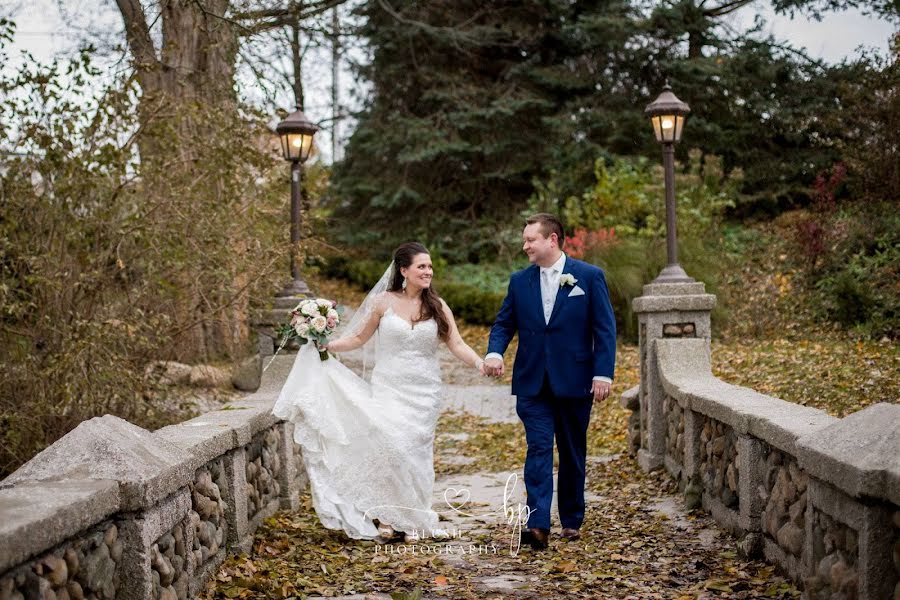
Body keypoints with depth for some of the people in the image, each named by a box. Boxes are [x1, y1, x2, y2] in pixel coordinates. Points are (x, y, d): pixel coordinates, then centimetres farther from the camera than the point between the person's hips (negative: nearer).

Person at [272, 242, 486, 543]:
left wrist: (480, 363, -19)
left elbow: (457, 344, -3)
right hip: (388, 389, -1)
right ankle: (387, 517, -3)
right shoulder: (383, 302, 0)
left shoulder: (437, 306, 3)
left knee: (415, 451, 0)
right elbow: (360, 338, 8)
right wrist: (328, 345, -4)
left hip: (424, 392, 1)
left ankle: (411, 520, 12)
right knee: (389, 445, -15)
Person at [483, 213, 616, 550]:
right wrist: (495, 352, -11)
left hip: (574, 382, -1)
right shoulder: (519, 281, 7)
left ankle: (572, 520, 25)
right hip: (532, 383, 1)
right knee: (538, 449, -9)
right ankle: (538, 525, -16)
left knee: (573, 453, 11)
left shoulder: (589, 277, -2)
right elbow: (504, 323, 10)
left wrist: (603, 373, -10)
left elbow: (604, 329, -3)